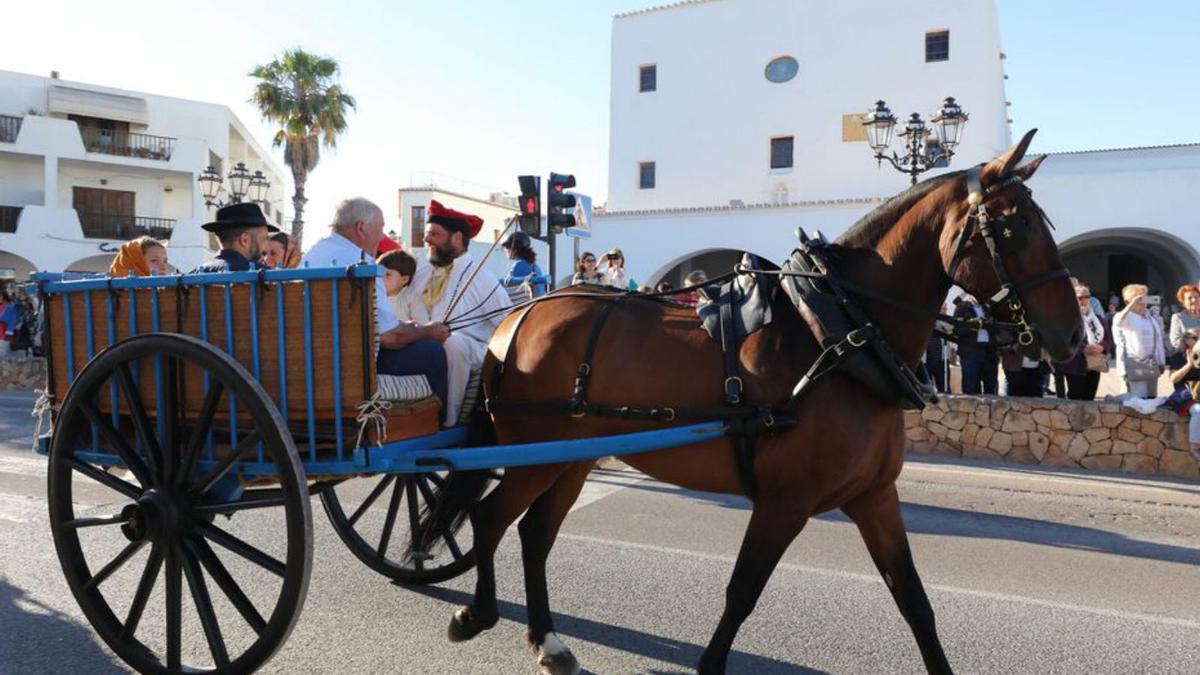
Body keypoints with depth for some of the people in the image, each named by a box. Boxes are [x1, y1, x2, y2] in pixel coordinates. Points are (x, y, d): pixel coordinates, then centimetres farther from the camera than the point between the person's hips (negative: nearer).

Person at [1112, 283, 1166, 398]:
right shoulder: (1125, 316, -2)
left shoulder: (1151, 318, 16)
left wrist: (1161, 362, 16)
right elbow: (1118, 322, -28)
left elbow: (1158, 341, 19)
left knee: (1151, 399, 11)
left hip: (1152, 366, 7)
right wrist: (1132, 305, -28)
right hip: (1134, 366, -7)